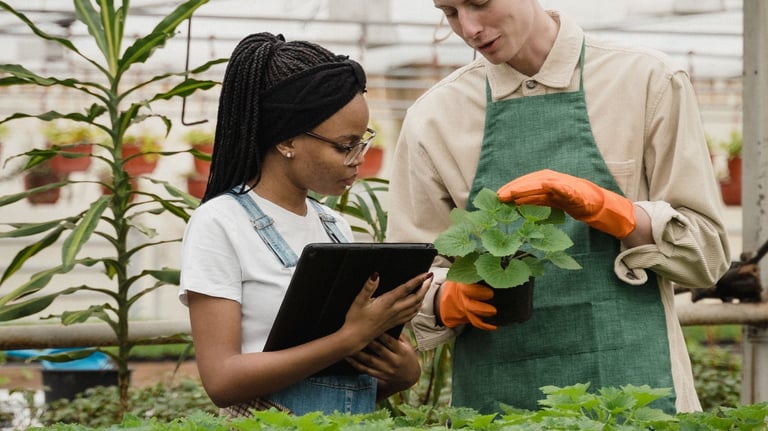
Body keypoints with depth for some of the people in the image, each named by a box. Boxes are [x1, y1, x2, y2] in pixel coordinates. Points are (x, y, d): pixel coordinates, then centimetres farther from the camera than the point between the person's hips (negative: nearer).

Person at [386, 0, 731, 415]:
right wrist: (453, 299, -14)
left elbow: (707, 252, -2)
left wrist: (596, 203, -17)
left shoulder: (648, 81, -1)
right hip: (491, 394, 2)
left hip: (627, 382, -2)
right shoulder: (433, 117, 5)